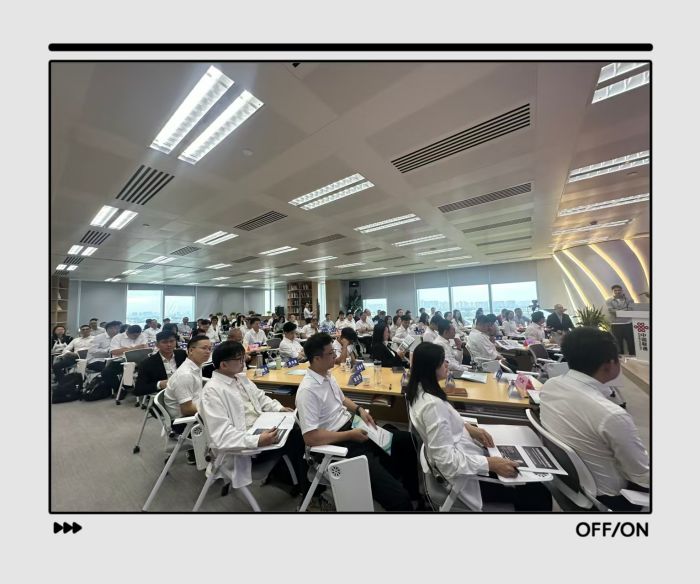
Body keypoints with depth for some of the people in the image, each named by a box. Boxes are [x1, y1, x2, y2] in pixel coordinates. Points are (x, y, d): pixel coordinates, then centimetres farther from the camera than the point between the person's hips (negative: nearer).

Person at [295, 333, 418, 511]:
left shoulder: (327, 376, 4)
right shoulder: (307, 390, -23)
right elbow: (311, 437, -25)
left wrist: (359, 409, 1)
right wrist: (350, 435, -20)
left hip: (352, 426, 9)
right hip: (339, 443, -9)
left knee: (406, 441, 13)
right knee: (396, 496, -21)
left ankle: (413, 492, 34)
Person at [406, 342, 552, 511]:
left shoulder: (419, 389, -3)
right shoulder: (432, 404, -32)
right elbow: (447, 460, -28)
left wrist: (469, 428, 1)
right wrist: (490, 463, -23)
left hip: (459, 454, 9)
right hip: (464, 474, -9)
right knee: (539, 496, -4)